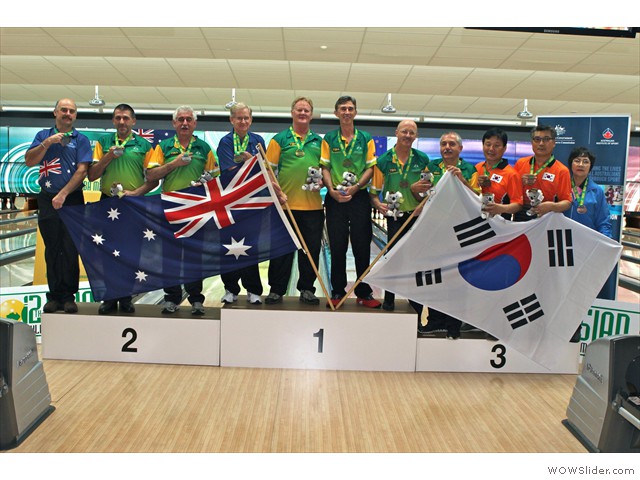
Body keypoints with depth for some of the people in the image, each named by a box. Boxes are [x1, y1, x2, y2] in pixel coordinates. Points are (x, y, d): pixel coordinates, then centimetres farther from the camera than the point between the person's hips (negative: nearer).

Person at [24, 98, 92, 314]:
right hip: (48, 200, 2)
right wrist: (48, 143, -11)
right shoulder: (43, 136, 11)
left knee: (70, 251, -1)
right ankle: (54, 296, 14)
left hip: (72, 200, -2)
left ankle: (68, 296, 7)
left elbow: (81, 171, -7)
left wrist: (63, 194, -14)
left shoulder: (81, 140, 3)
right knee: (52, 251, 6)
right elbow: (29, 161, -1)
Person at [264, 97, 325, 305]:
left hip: (313, 204, 3)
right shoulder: (280, 139, 4)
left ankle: (307, 289, 21)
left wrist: (321, 181, -4)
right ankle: (276, 290, 16)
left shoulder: (319, 141, 13)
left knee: (311, 249, 7)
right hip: (285, 203, -3)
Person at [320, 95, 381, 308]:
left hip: (359, 197, 0)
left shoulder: (366, 139, 6)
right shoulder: (329, 139, 7)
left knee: (362, 247, 2)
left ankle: (364, 293, 13)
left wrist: (355, 187, -13)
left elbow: (371, 168, 2)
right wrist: (332, 190, -13)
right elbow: (325, 167, 3)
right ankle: (337, 292, 15)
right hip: (335, 198, 0)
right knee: (337, 247, 4)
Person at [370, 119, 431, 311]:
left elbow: (429, 187, 7)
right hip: (395, 216, -2)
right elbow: (374, 191, -3)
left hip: (418, 216, 2)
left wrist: (418, 188, -16)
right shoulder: (383, 161, -4)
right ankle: (389, 299, 11)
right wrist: (378, 204, -24)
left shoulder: (423, 159, 1)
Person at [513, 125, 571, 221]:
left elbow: (567, 202, -6)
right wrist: (520, 182, -9)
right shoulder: (520, 163, 5)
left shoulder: (562, 171, -4)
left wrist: (552, 206, -26)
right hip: (519, 219, 2)